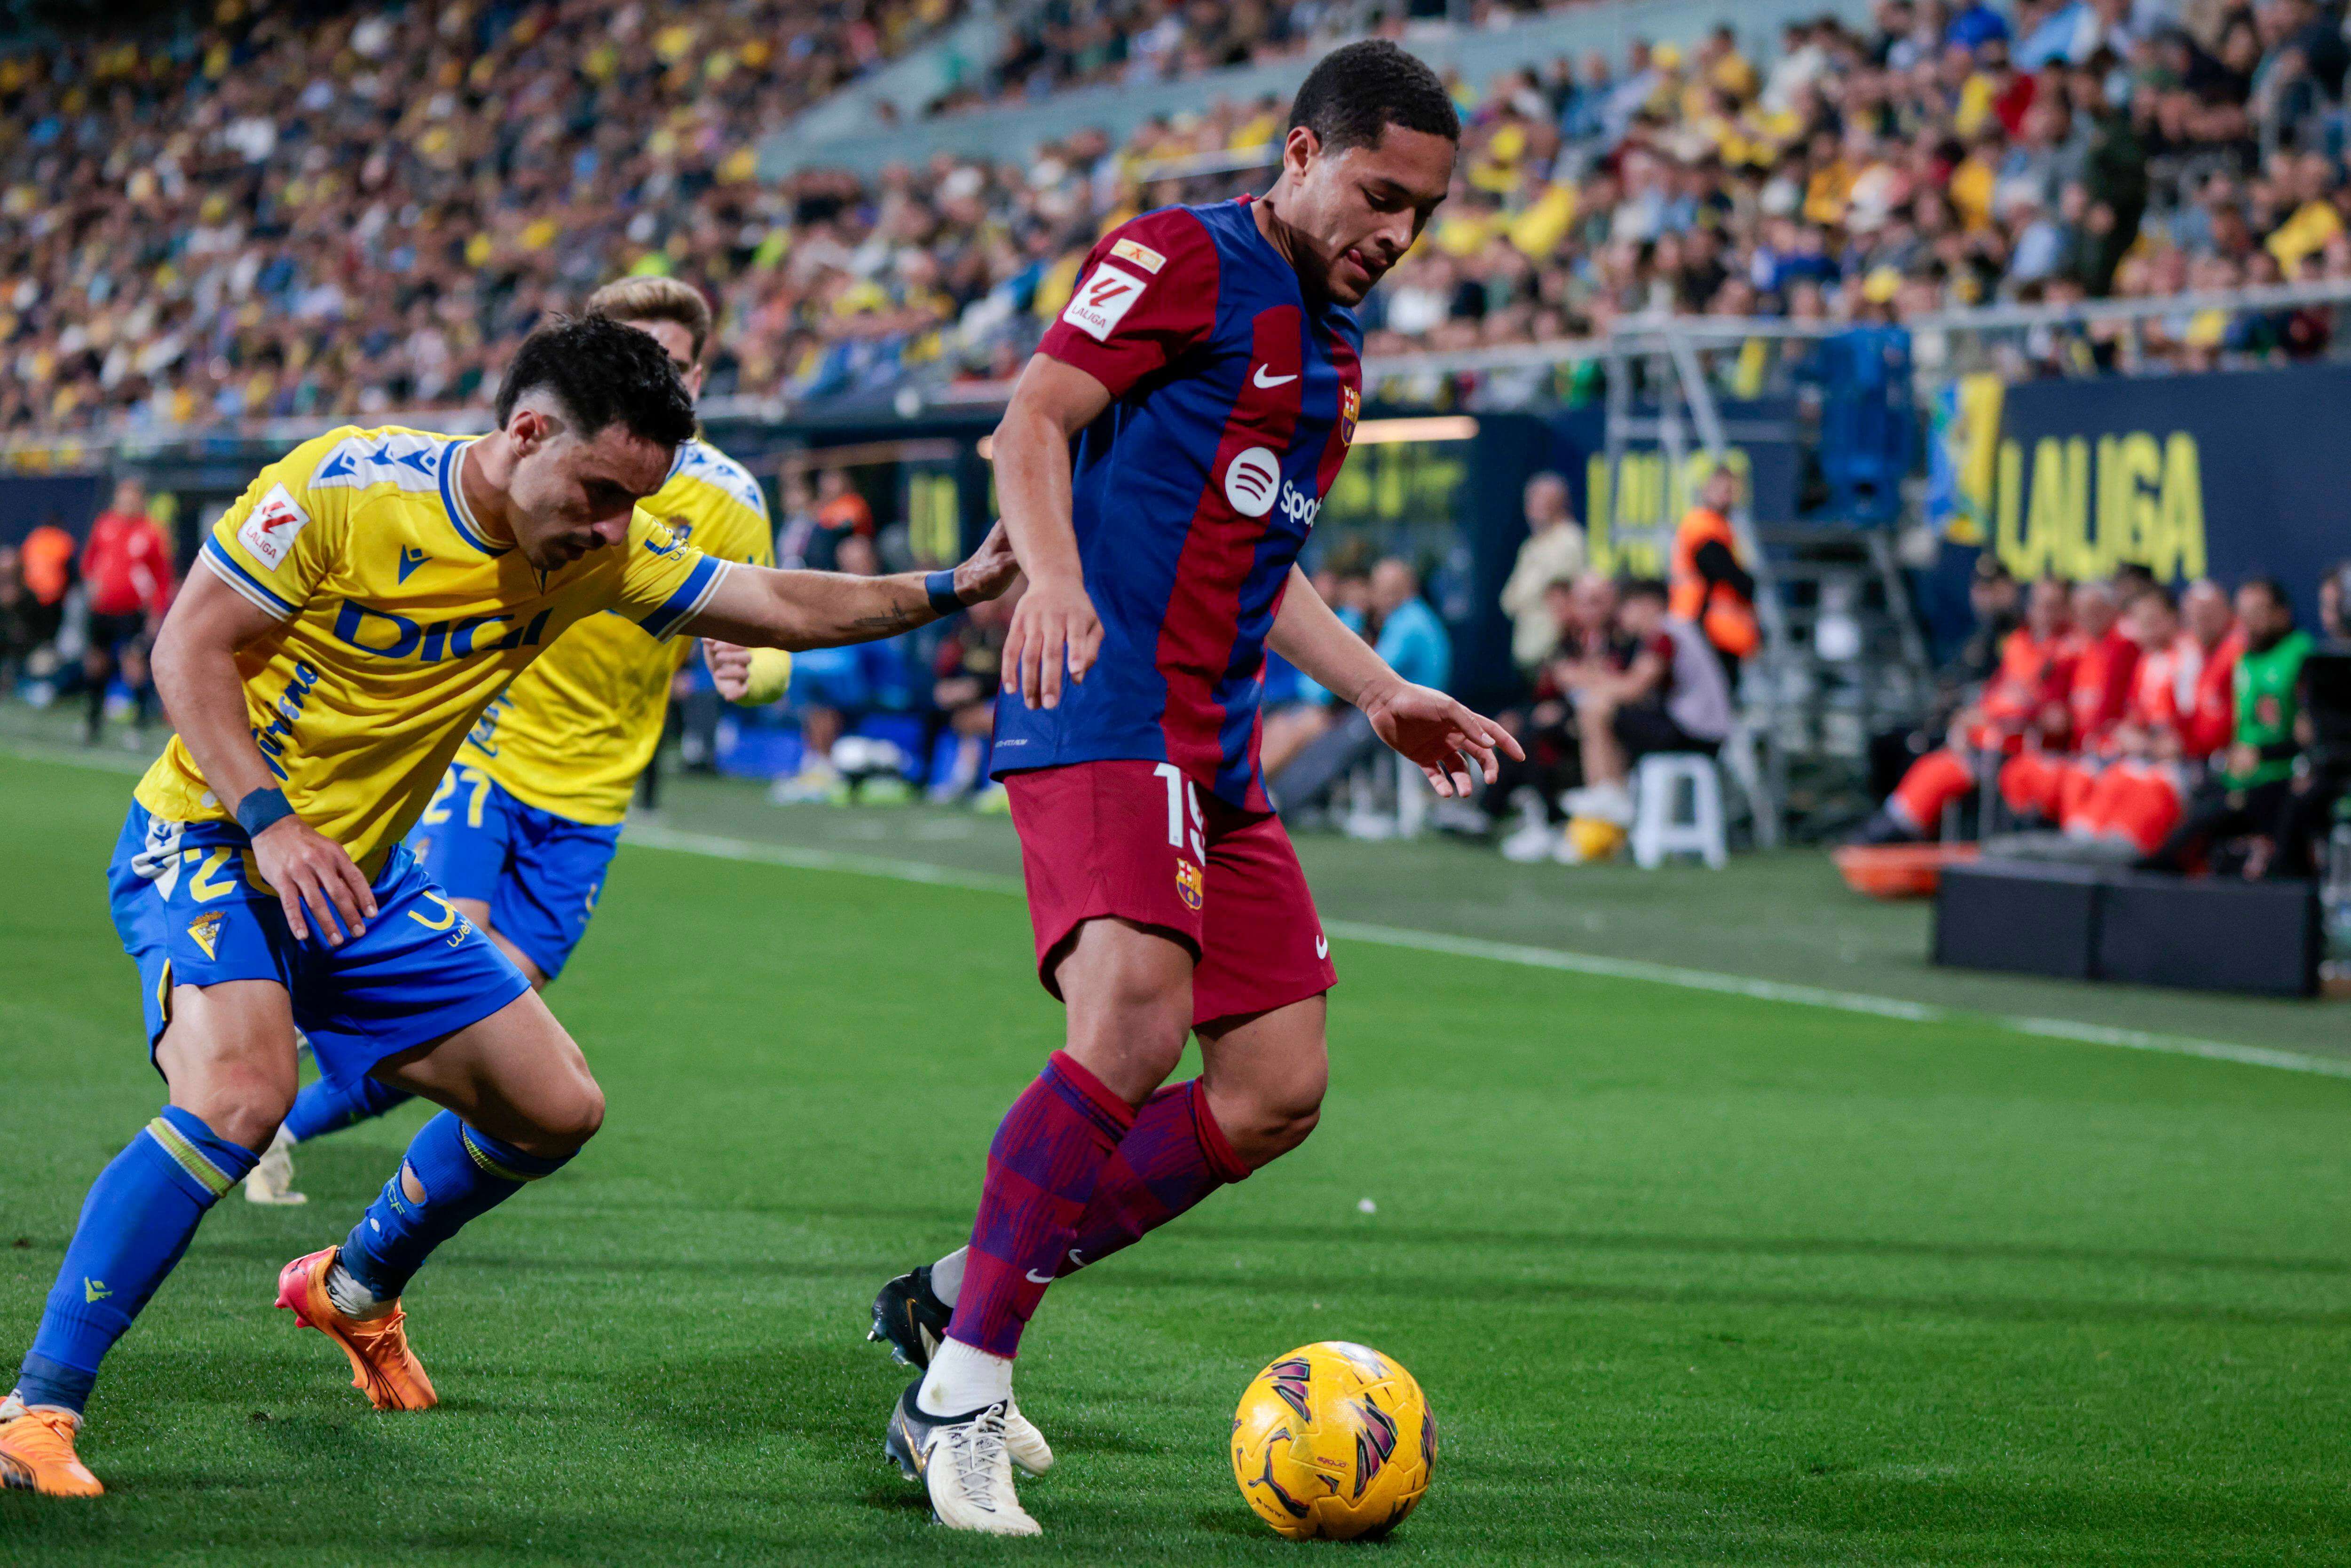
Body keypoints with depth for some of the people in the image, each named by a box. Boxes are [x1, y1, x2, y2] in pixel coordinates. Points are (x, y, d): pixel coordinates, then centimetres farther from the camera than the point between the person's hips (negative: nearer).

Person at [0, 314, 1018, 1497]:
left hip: (363, 878, 7)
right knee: (241, 1089, -33)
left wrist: (949, 589, -7)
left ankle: (355, 1289, 34)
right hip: (207, 844, -7)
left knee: (557, 1109, 6)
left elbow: (782, 608, 3)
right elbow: (189, 649, -16)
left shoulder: (595, 553, -3)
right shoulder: (342, 489, -20)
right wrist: (270, 822, -26)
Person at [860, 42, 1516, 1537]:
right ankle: (960, 1401, -20)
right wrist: (1053, 574, -30)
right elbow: (1032, 422, -13)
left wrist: (1383, 694, 22)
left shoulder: (1334, 351, 22)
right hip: (1105, 714, -9)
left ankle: (966, 1295, 14)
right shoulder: (1184, 257, -4)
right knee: (1133, 1028, -27)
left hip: (1217, 750, 9)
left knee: (1279, 1093, 4)